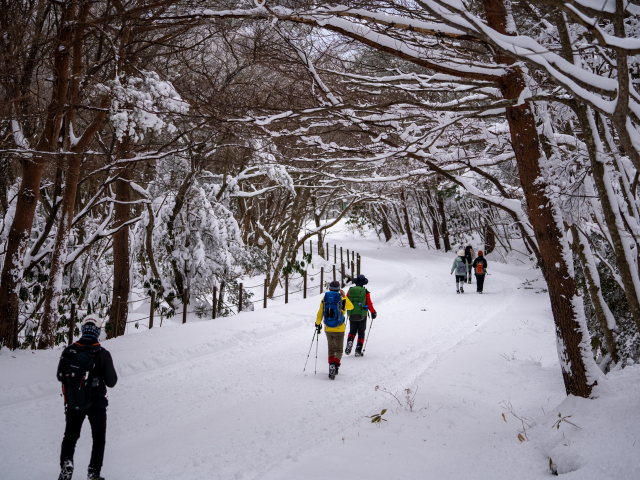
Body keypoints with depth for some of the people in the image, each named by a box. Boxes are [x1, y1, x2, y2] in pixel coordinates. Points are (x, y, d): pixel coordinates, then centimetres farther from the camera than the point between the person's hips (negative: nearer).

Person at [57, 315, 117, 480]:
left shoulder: (69, 351, -10)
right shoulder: (103, 354, -17)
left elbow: (60, 376, 2)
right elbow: (111, 382, -11)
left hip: (73, 403, 2)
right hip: (96, 403, -2)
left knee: (70, 436, 21)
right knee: (99, 438, 17)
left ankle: (66, 464, 2)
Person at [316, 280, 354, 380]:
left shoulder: (325, 298, -3)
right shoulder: (342, 299, -10)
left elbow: (320, 313, 0)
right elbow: (351, 307, 8)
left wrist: (318, 324, 13)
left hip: (328, 329, 2)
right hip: (339, 329, -2)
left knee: (331, 348, 22)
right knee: (339, 350, 6)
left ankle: (331, 364, 16)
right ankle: (335, 364, -18)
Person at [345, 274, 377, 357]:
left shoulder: (350, 291, 0)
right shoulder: (366, 292, -6)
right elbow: (369, 304, -4)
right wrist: (373, 312, 12)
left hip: (352, 316, 2)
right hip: (362, 316, -2)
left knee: (352, 331, 18)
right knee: (361, 333, 11)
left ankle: (350, 341, -11)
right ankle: (358, 350, 5)